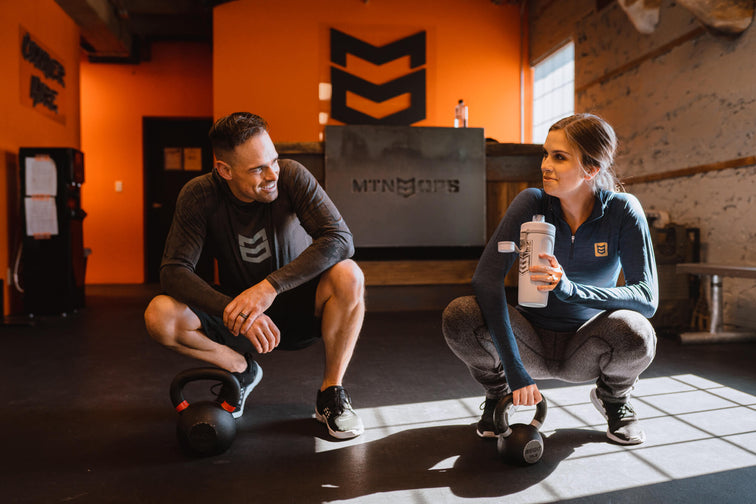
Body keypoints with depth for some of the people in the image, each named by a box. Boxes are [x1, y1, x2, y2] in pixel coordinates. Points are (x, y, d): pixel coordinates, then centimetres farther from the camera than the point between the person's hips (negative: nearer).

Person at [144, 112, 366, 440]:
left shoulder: (291, 176, -19)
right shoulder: (199, 195, -15)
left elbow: (339, 238, -29)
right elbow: (173, 271, -20)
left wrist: (270, 286, -39)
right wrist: (233, 309, -37)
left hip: (300, 309, -1)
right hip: (239, 314, 2)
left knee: (348, 276, -32)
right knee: (159, 316, -22)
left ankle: (331, 393, -11)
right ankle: (242, 369, 6)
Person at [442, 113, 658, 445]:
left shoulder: (623, 211, -14)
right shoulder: (532, 203, -15)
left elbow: (647, 298, -20)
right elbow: (486, 277, -25)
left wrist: (570, 289, -38)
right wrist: (514, 368, -33)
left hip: (586, 351, 0)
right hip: (532, 343, 0)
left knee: (635, 333, -33)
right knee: (459, 316, -28)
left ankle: (613, 398, 5)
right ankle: (498, 393, 6)